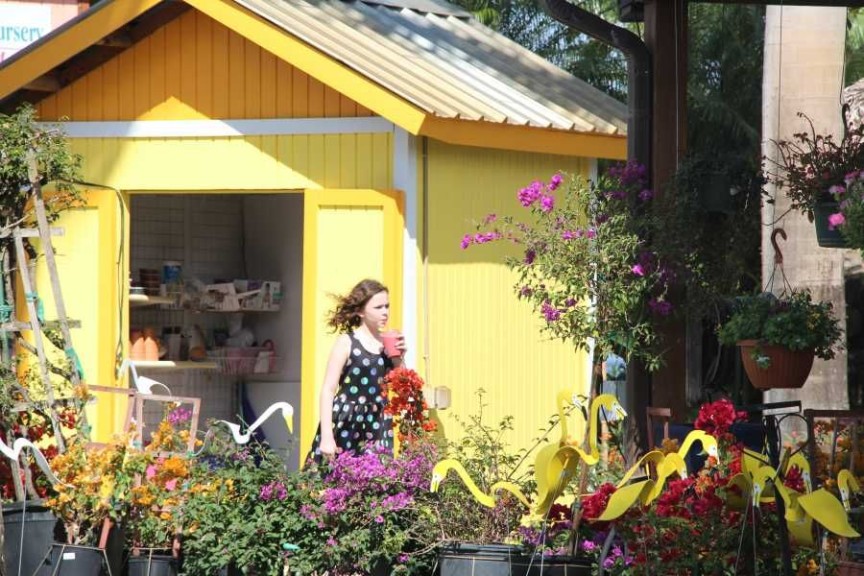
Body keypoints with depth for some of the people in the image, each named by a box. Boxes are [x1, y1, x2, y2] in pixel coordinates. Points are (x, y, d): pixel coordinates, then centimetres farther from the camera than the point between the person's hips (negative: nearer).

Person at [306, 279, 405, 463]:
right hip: (345, 426, -4)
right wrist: (326, 437, -15)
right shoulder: (346, 342, -4)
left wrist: (399, 359, -5)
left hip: (377, 427, 4)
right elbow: (328, 390, -8)